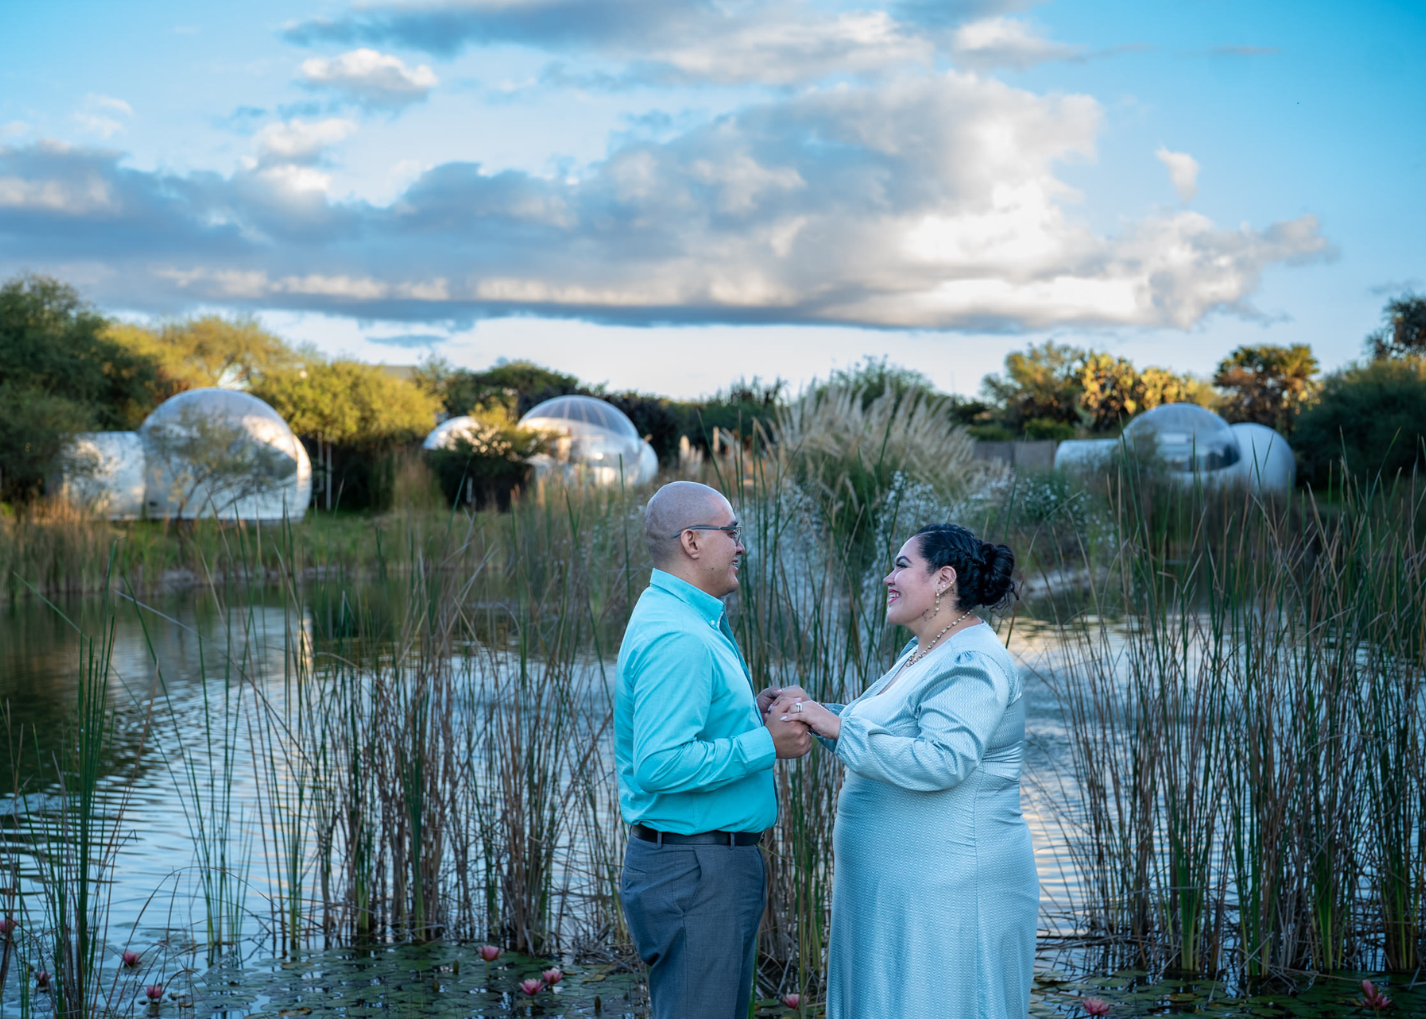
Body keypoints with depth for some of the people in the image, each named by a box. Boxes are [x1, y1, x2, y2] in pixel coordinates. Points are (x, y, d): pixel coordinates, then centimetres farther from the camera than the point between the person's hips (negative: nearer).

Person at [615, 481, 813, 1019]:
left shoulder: (682, 618, 14)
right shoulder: (677, 640, -20)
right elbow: (661, 765, -28)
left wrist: (751, 712, 10)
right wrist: (764, 744, -20)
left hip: (715, 862, 11)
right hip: (695, 870, -11)